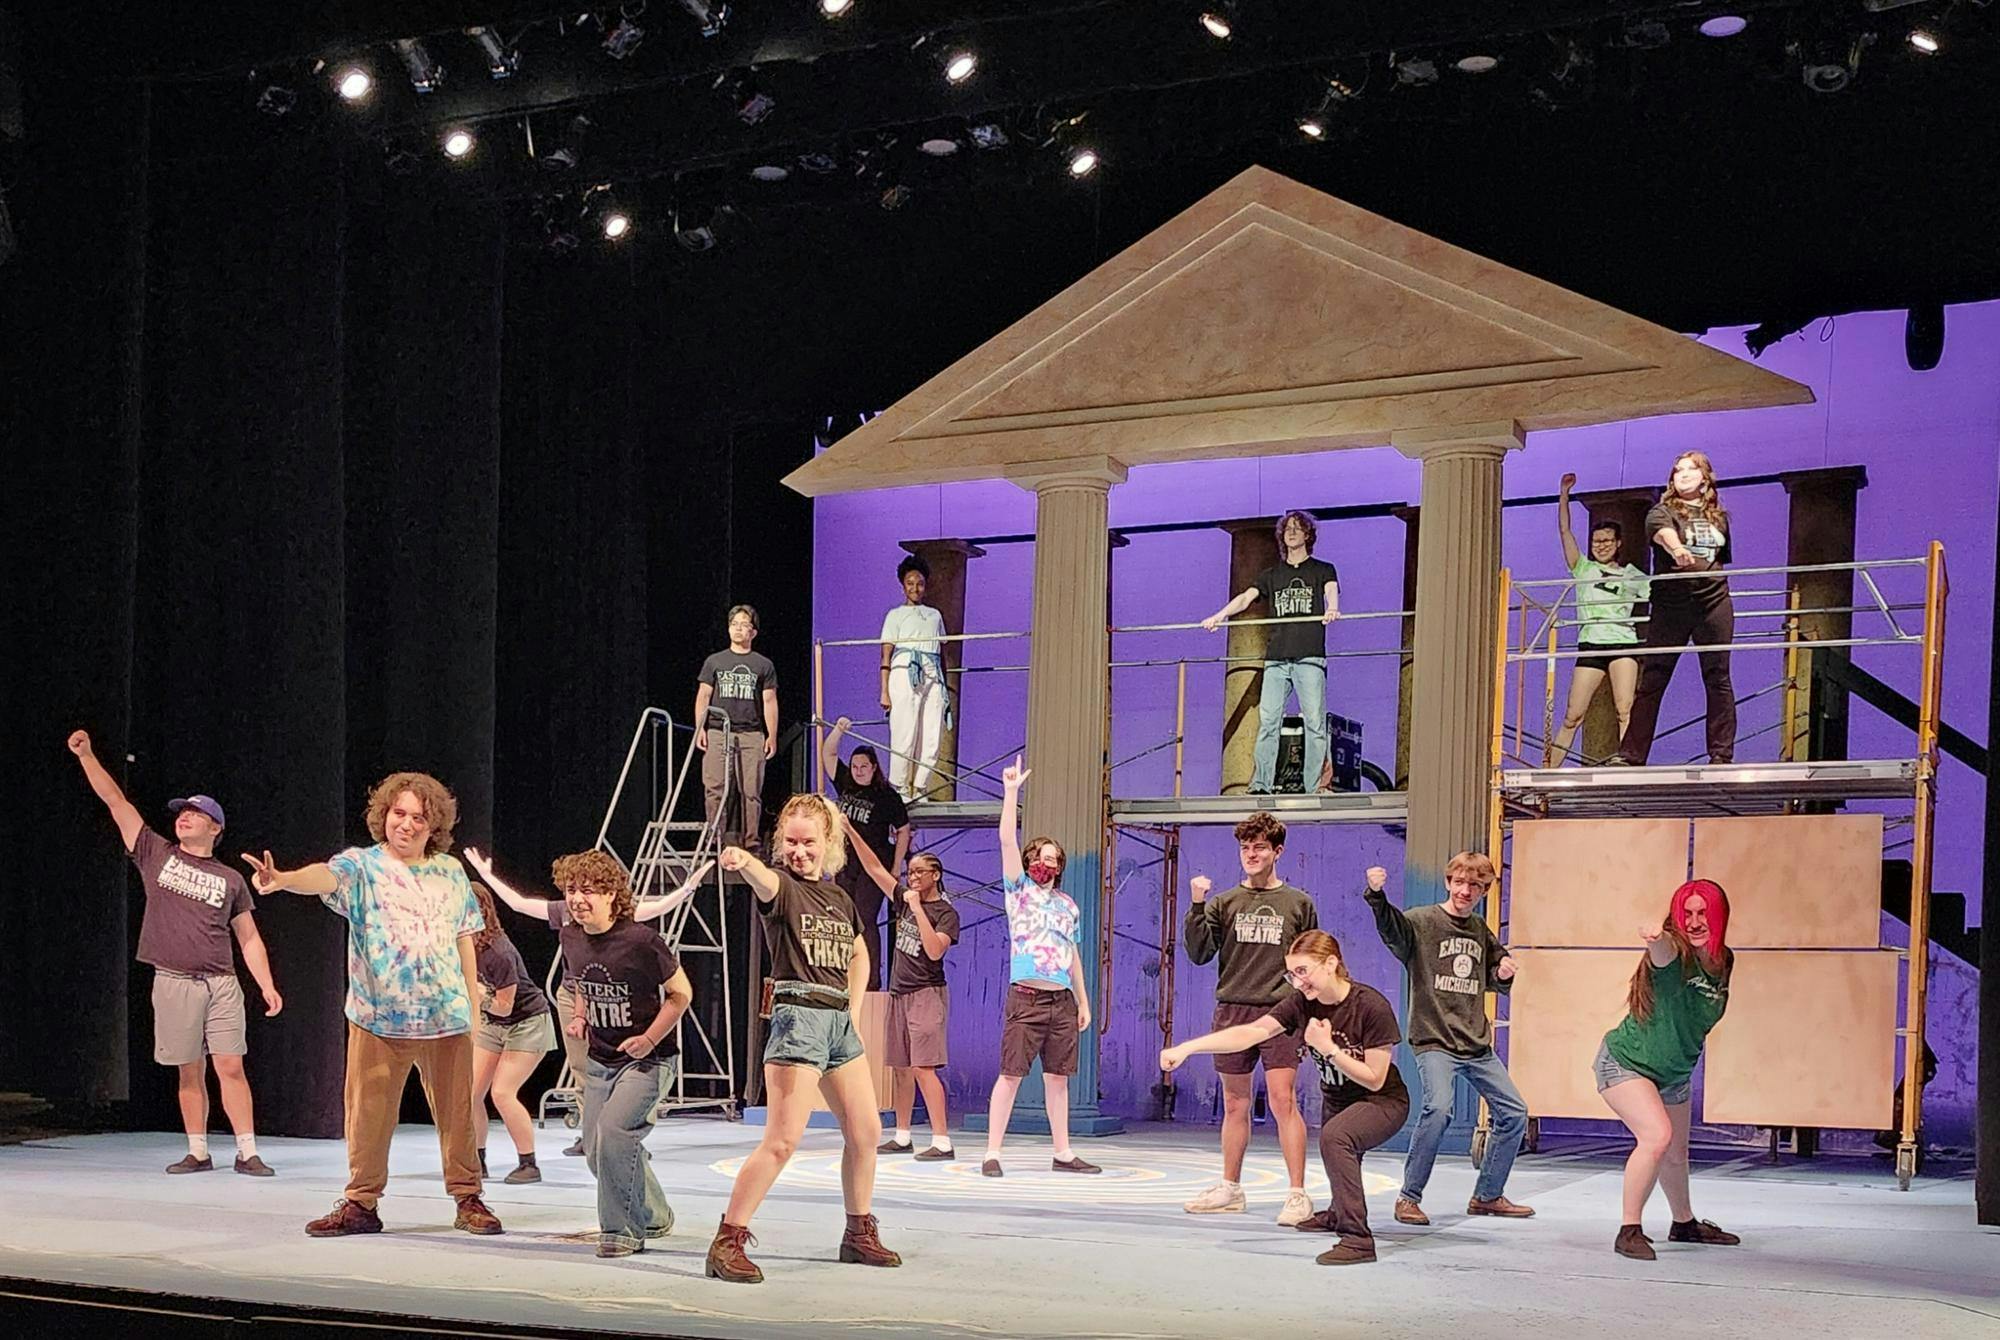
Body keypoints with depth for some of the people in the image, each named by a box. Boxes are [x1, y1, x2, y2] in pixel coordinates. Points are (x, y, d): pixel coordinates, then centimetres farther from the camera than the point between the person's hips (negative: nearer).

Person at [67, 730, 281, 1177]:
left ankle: (247, 1153, -4)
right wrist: (86, 755, -1)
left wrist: (267, 986, 0)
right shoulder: (155, 854, 9)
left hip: (221, 984, -1)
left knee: (230, 1067, -6)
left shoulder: (230, 881, 9)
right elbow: (115, 801, 6)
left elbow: (249, 939, 10)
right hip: (173, 984, 1)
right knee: (189, 1072, 4)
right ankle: (198, 1152, 13)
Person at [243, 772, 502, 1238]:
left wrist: (473, 1000, 13)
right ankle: (361, 1203, 16)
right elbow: (324, 876, -24)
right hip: (378, 1017, -2)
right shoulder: (361, 866, -2)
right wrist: (282, 879, -46)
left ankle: (468, 1199, 19)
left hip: (446, 1017, 2)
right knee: (368, 1113, 3)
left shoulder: (450, 872, 9)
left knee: (457, 1111, 7)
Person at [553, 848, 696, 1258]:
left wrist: (649, 1039, -18)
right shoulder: (571, 937, -2)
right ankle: (655, 1217, 33)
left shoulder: (640, 941, -21)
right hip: (600, 1059, 7)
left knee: (613, 1131, -25)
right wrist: (578, 1017, 0)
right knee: (596, 1149, 10)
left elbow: (681, 994, -11)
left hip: (647, 1059, -7)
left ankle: (623, 1230, -12)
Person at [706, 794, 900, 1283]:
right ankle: (727, 1242, -11)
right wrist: (742, 862, -55)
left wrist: (855, 1010, 17)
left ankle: (860, 1235, 26)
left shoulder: (840, 899, 15)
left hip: (840, 1021, 7)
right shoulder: (782, 886, -5)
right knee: (782, 1139, -14)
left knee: (865, 1132, 11)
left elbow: (859, 955, 31)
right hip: (799, 1017, -7)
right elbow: (765, 880, -31)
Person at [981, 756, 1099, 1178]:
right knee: (1010, 1075, -6)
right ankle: (992, 1153, -4)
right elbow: (1007, 840, -7)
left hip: (1062, 1000, 5)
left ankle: (1063, 1153, 14)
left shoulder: (1069, 906, 17)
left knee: (1058, 1077, 8)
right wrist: (1011, 792, -11)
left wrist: (1083, 1001, 18)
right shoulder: (1019, 890, 3)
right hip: (1026, 998, -5)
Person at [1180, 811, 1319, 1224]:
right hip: (1232, 1012, 2)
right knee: (1234, 1105, 11)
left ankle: (1297, 1195, -9)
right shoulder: (1224, 903, 9)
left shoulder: (1298, 903, 7)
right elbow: (1199, 954, 0)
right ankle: (1230, 1189, 21)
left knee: (1283, 1101, -11)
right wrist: (1196, 906, -11)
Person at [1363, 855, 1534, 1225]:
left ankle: (1488, 1195, 25)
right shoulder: (1423, 921, -7)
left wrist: (1504, 975, 3)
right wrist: (1376, 896, -49)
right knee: (1438, 1108, -27)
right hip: (1435, 1040, -7)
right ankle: (1409, 1198, -12)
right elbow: (1391, 927, -29)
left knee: (1514, 1112, 8)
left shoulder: (1482, 932, 12)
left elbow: (1496, 980, 27)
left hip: (1477, 1044, 7)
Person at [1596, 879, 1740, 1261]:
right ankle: (1630, 1231, -18)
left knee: (1676, 1154, 22)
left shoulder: (1723, 962, -3)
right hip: (1626, 1062, -8)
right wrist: (1653, 934, -74)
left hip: (1673, 1073, 8)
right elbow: (1661, 947, -53)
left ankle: (1685, 1223, 47)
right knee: (1656, 1135, -28)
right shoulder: (1674, 953, -25)